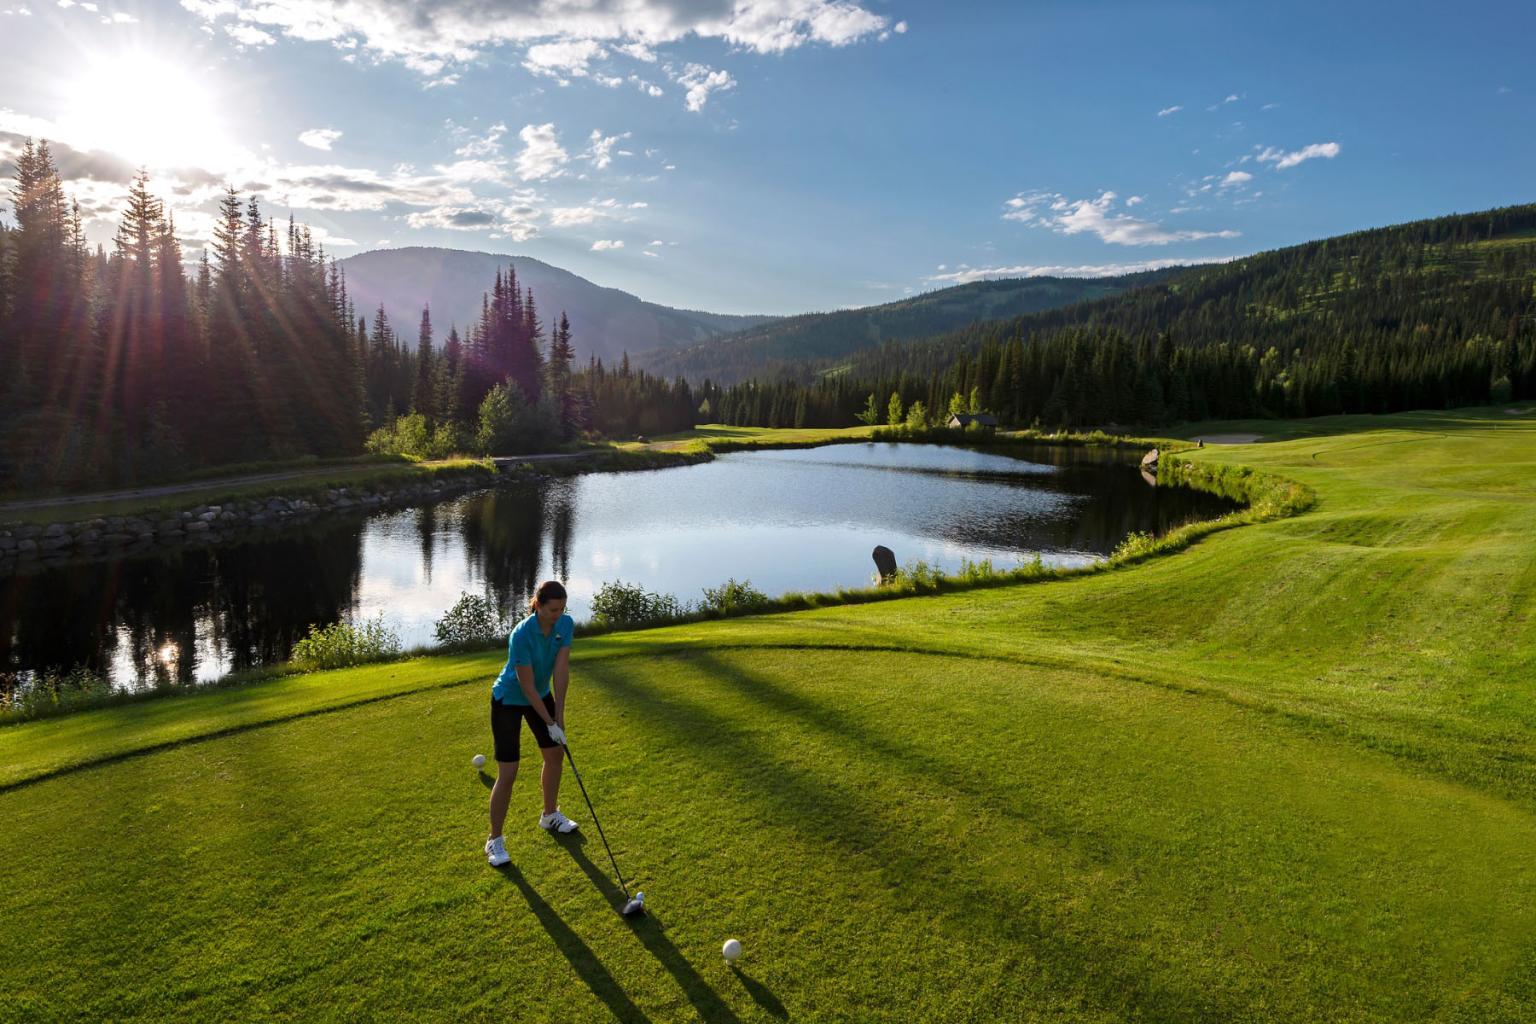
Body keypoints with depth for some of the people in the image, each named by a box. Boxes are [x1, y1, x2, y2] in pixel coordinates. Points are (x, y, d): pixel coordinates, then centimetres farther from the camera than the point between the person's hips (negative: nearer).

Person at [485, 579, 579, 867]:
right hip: (509, 700, -7)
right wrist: (550, 723, -21)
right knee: (508, 773, -6)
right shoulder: (521, 635, -34)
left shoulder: (566, 624, -17)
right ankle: (494, 840, 11)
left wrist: (558, 715, -17)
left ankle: (550, 815, 39)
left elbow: (561, 670, -16)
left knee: (556, 755, 16)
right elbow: (527, 687, -28)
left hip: (542, 694, 7)